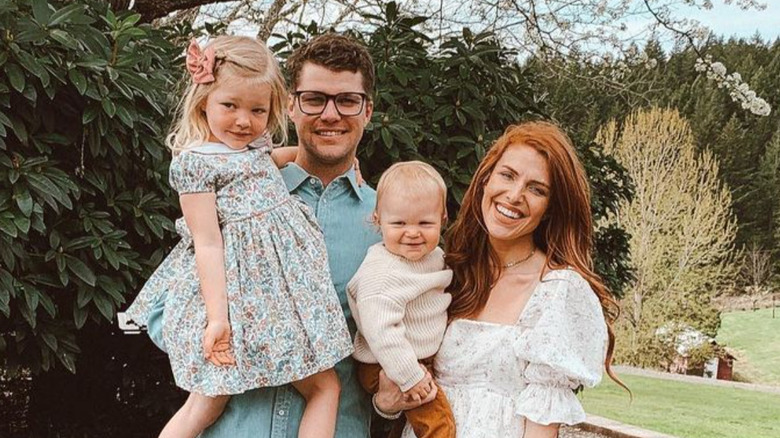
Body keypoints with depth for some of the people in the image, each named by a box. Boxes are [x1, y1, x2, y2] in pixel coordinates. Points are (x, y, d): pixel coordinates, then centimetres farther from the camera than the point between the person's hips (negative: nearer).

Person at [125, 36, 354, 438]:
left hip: (284, 283, 8)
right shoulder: (194, 161, -11)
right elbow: (207, 243, -17)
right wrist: (216, 316, -21)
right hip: (238, 290, -8)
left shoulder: (256, 147, 12)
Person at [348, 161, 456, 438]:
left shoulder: (433, 255, 2)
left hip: (425, 358, 9)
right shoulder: (383, 275, -27)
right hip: (388, 367, -9)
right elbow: (381, 330, -30)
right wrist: (408, 375, -28)